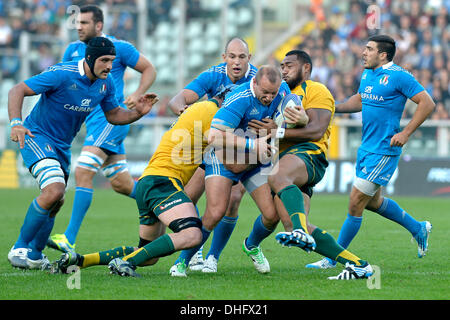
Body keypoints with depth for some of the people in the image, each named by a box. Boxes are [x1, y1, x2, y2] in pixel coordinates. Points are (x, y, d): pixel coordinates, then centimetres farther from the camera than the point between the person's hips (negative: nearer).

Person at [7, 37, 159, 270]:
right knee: (54, 190, -25)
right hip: (37, 137, -8)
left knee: (55, 202, 15)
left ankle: (35, 253, 34)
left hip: (62, 146, 8)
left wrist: (137, 112, -10)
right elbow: (17, 91, -24)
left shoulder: (106, 83, -3)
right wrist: (16, 123, -39)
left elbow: (113, 115, 11)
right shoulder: (62, 75, -25)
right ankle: (19, 249, -12)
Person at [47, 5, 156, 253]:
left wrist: (137, 95, -10)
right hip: (93, 121, 7)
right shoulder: (73, 50, 11)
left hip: (112, 118, -7)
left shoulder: (119, 48, -5)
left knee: (83, 172, -19)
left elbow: (149, 70, 5)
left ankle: (69, 239, -22)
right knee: (121, 184, 9)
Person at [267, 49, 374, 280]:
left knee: (277, 177, -41)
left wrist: (279, 132, -14)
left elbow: (317, 130, -6)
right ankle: (356, 264, -9)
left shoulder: (316, 90, 9)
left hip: (308, 152, -7)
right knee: (294, 226, -12)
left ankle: (302, 233, -62)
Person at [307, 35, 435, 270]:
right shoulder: (367, 74, 9)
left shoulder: (398, 76, -15)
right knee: (372, 202, 20)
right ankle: (418, 229, 39)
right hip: (366, 148, 9)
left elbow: (427, 103, -15)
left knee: (356, 201, -7)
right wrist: (334, 108, 11)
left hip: (384, 151, -9)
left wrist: (406, 133, -18)